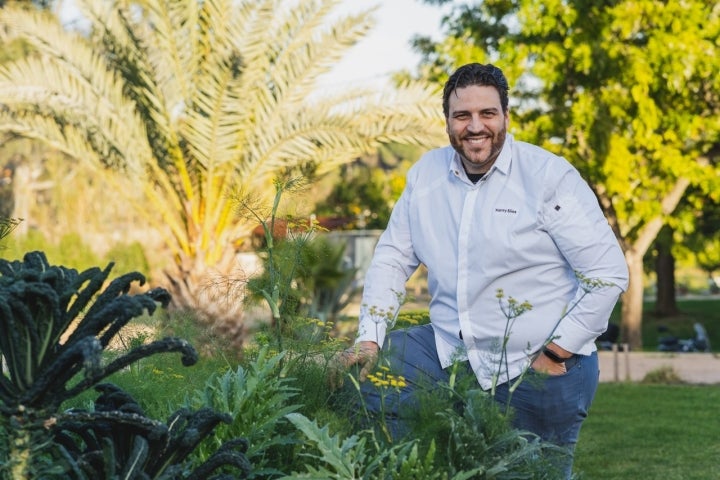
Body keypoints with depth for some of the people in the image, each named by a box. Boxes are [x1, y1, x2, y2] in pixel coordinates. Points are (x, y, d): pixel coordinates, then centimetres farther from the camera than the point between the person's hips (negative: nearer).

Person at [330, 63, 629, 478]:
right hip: (450, 348, 5)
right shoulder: (426, 174, 3)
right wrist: (369, 340, -2)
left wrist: (556, 355, -14)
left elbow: (609, 274, -13)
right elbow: (393, 259, 10)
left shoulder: (551, 178, -12)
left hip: (539, 366, -5)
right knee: (358, 375, -4)